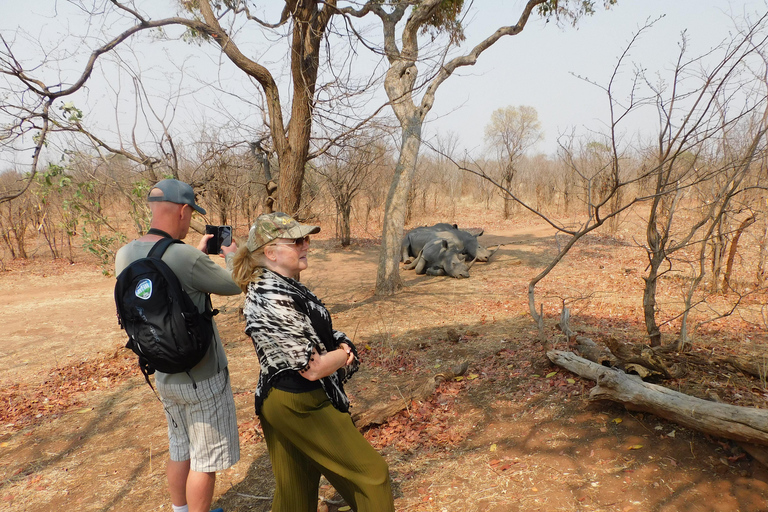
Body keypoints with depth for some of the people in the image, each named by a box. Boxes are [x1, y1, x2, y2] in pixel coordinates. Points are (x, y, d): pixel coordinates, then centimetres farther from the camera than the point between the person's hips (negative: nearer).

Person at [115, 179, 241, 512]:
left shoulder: (125, 256, -3)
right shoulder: (185, 258, -26)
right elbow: (236, 286, -11)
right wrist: (232, 254, 7)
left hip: (164, 376, 8)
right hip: (202, 379, -7)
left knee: (180, 450, 24)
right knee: (206, 460, 10)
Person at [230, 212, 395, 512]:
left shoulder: (281, 284, 3)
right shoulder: (274, 300, -27)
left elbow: (315, 338, 13)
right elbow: (312, 368, -25)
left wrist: (338, 348, -7)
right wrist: (345, 355, -6)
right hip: (302, 406, -9)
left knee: (295, 487, 23)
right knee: (372, 473, 8)